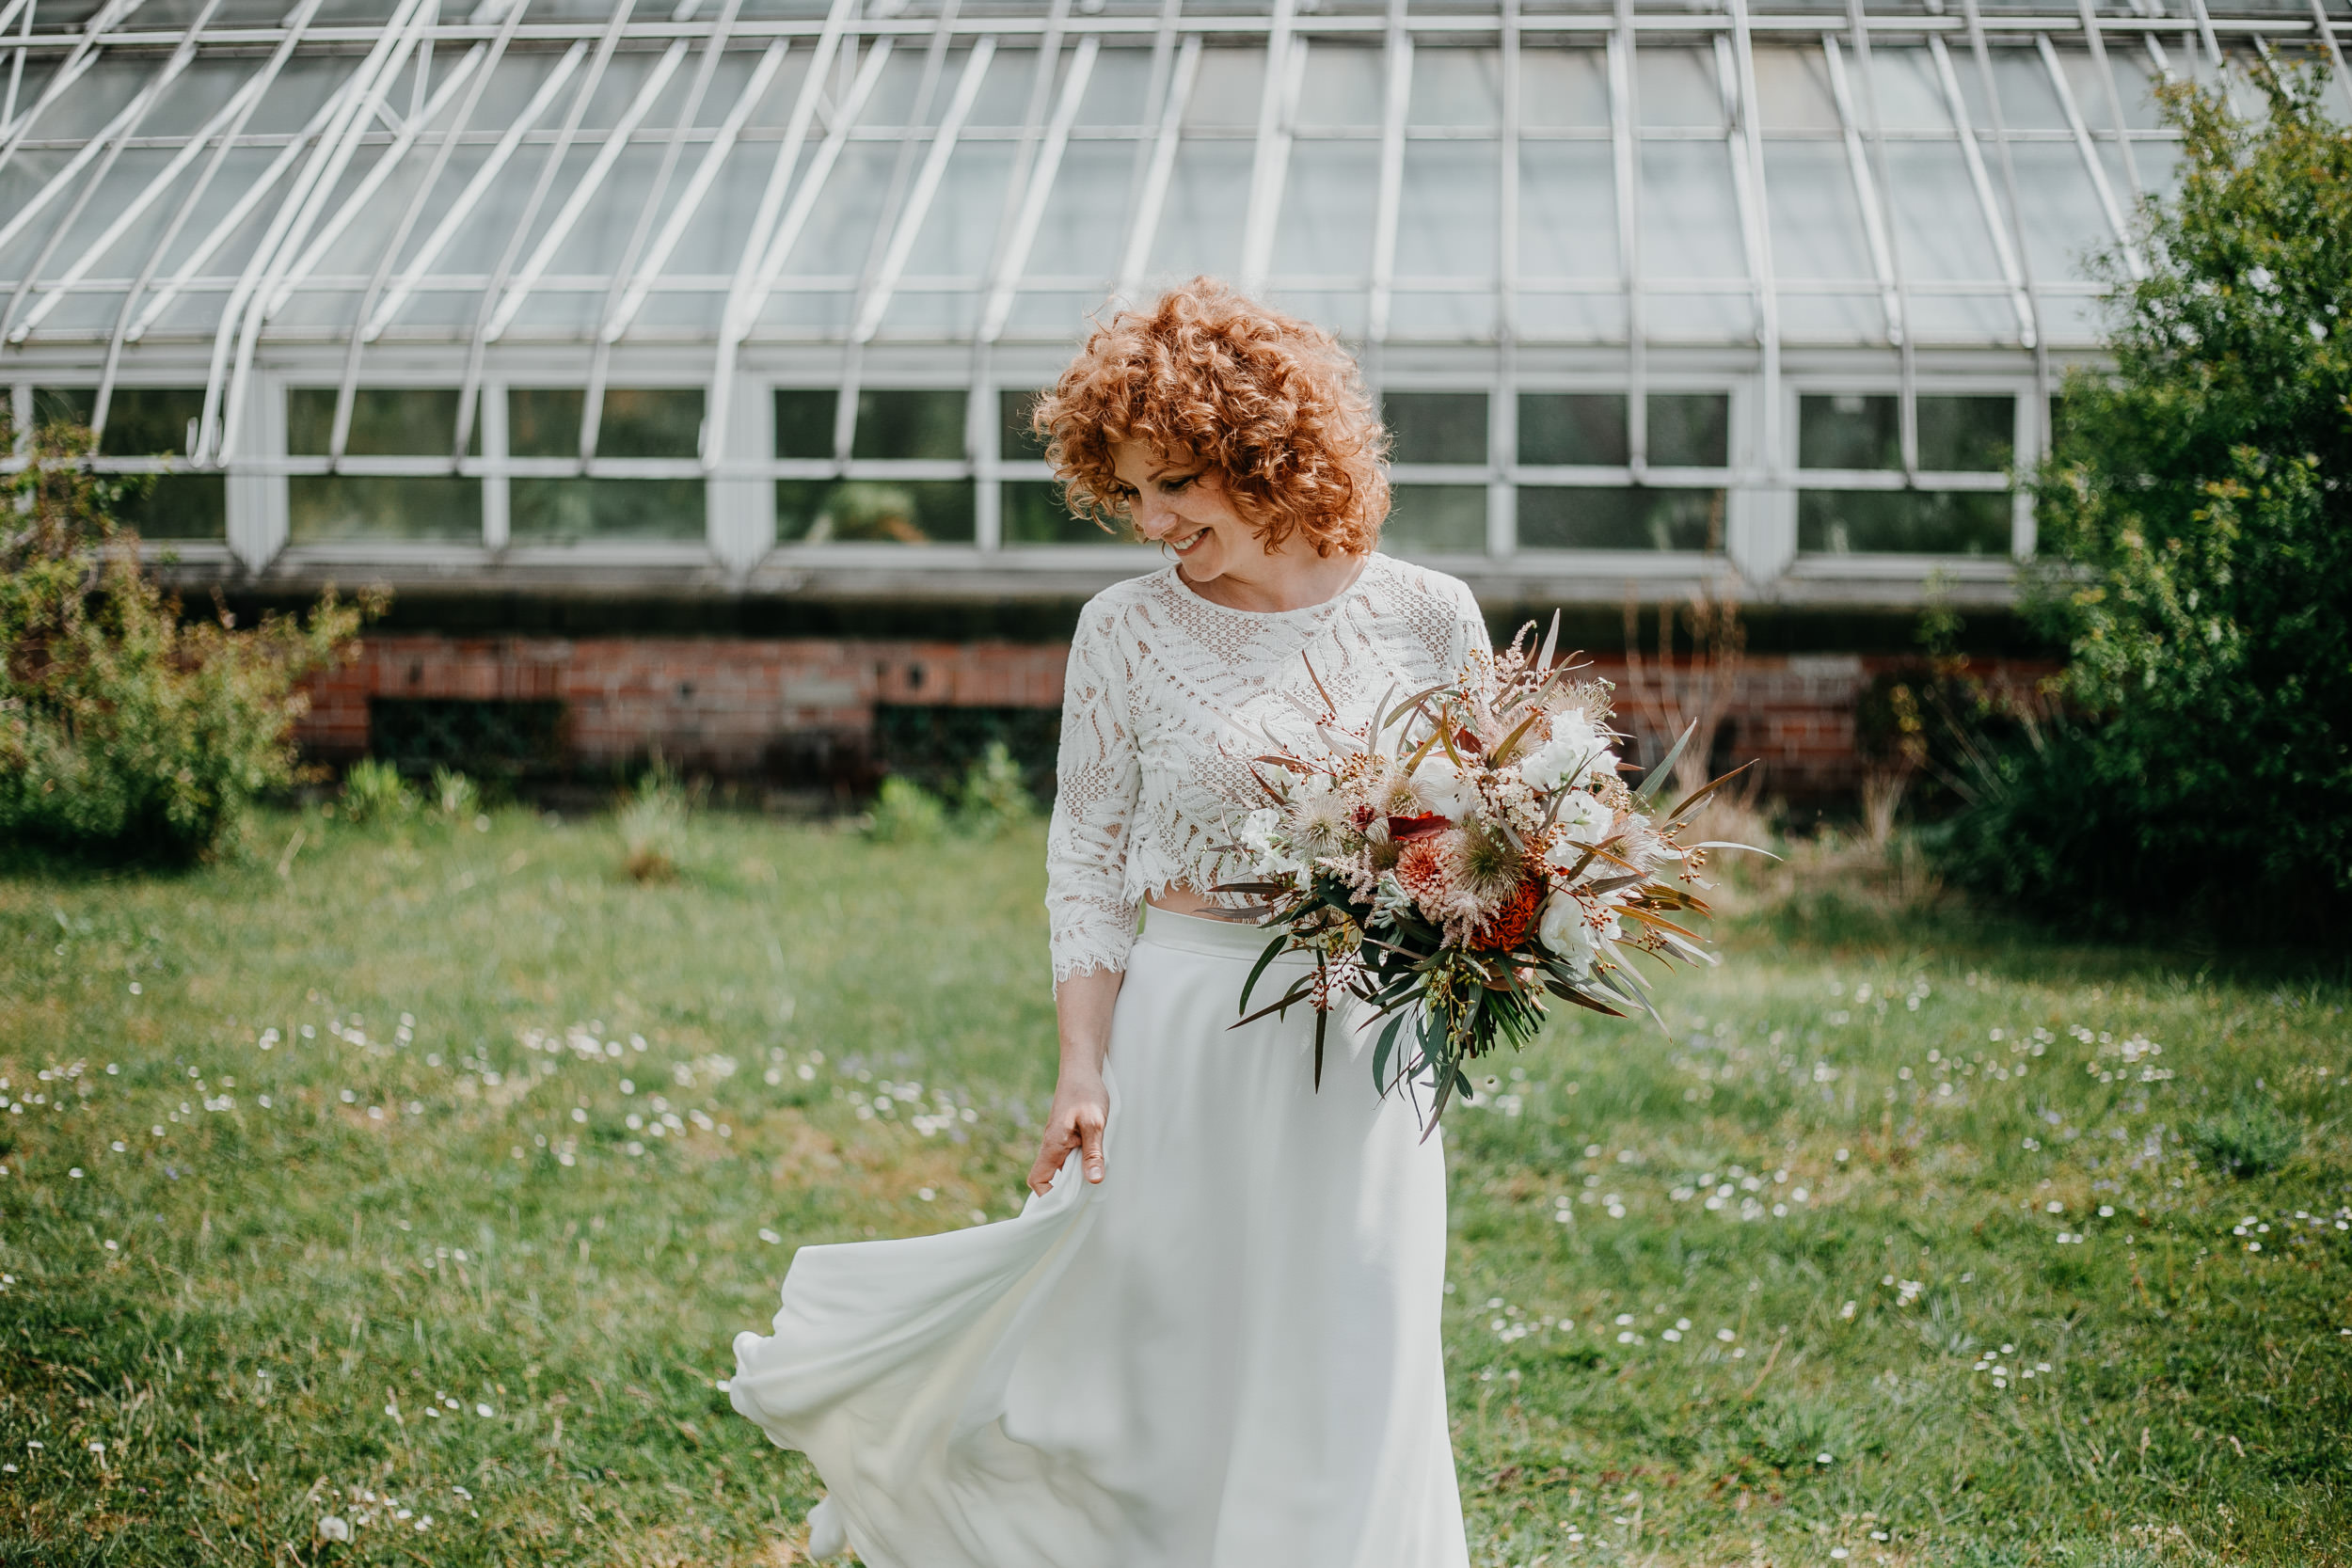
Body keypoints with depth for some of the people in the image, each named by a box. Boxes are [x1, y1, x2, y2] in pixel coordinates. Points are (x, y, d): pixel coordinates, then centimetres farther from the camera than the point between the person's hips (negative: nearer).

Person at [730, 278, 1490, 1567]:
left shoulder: (1428, 618, 1)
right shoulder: (1128, 630, -1)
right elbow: (1086, 860, 0)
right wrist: (1083, 1068, -8)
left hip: (1369, 1057, 1)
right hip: (1188, 1038, -1)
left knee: (1351, 1386, 5)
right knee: (1176, 1363, 4)